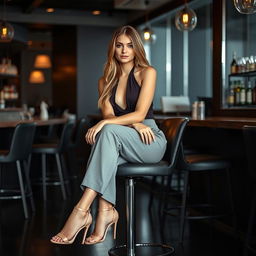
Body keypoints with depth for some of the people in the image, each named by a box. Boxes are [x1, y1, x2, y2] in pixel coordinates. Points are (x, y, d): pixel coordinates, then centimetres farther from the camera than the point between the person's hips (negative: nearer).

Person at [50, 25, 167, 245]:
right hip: (121, 144, 4)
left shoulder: (147, 72, 1)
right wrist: (134, 125, -19)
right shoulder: (106, 81, 14)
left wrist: (103, 124, -24)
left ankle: (81, 211, -45)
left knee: (109, 131, -35)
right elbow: (109, 115, 0)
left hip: (150, 142, -4)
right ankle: (106, 210, -44)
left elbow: (140, 114, -12)